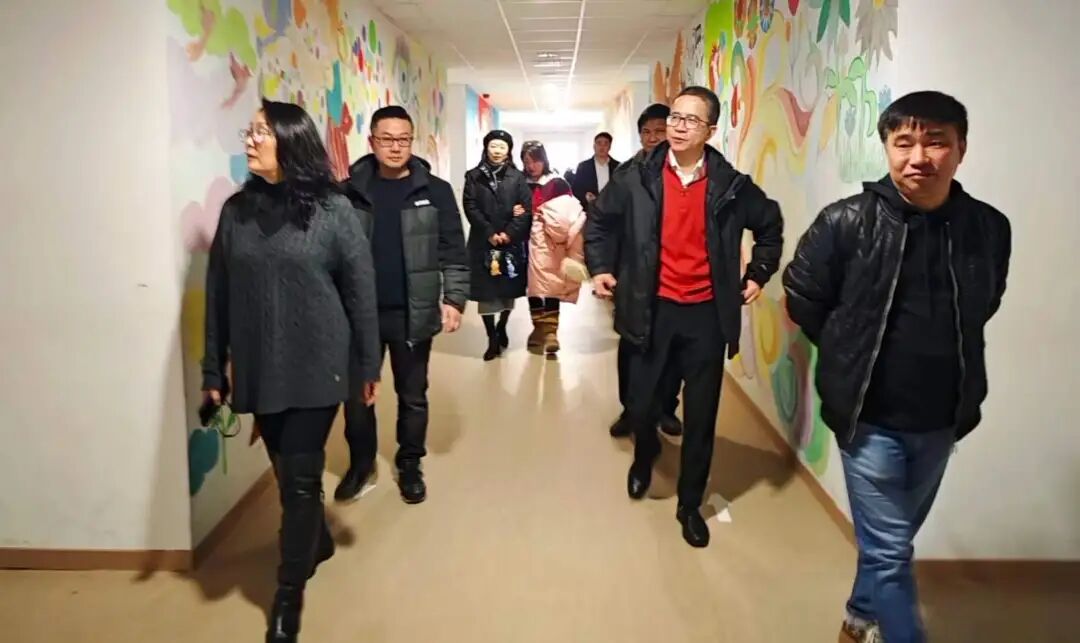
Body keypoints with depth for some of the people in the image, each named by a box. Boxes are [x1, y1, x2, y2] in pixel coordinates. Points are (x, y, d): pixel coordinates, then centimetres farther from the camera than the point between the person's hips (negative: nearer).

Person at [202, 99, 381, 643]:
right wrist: (214, 369, 7)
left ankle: (288, 595, 18)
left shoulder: (332, 209, -7)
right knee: (285, 472, 16)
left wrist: (368, 364, -3)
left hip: (316, 368, -4)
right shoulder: (237, 210, 3)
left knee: (301, 477, 2)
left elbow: (360, 291, -5)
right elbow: (217, 295, 6)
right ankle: (316, 540, 44)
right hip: (258, 371, 4)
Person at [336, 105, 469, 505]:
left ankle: (410, 465, 30)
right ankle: (360, 463, 32)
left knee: (412, 395, 12)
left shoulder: (435, 191, -2)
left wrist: (454, 299, -10)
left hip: (413, 314, -1)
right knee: (356, 393, 11)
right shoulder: (349, 192, 1)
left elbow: (453, 252, -1)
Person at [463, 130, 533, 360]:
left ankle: (501, 328, 32)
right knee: (486, 292, -2)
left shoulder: (517, 177, 6)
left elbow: (527, 208, 0)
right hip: (483, 242, -1)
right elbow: (470, 208, -2)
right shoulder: (474, 176, 5)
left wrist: (509, 233, -12)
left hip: (512, 242, 1)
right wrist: (489, 233, -13)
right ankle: (492, 339, 7)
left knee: (509, 289, 7)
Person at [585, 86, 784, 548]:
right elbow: (599, 221, 12)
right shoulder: (638, 180, -2)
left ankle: (690, 505, 25)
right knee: (641, 405, 6)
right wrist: (600, 268, 3)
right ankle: (644, 458, 42)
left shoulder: (731, 186, -1)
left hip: (706, 314, 0)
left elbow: (770, 226, 15)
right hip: (653, 310, 0)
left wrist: (758, 275, 8)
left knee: (701, 417, 7)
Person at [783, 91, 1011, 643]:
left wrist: (944, 359, 6)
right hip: (869, 416, -4)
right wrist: (852, 359, 1)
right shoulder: (847, 222, -15)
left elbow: (982, 309, 11)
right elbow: (803, 298, -3)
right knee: (888, 548, 1)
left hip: (940, 421, 4)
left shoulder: (989, 228, -6)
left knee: (894, 538, 21)